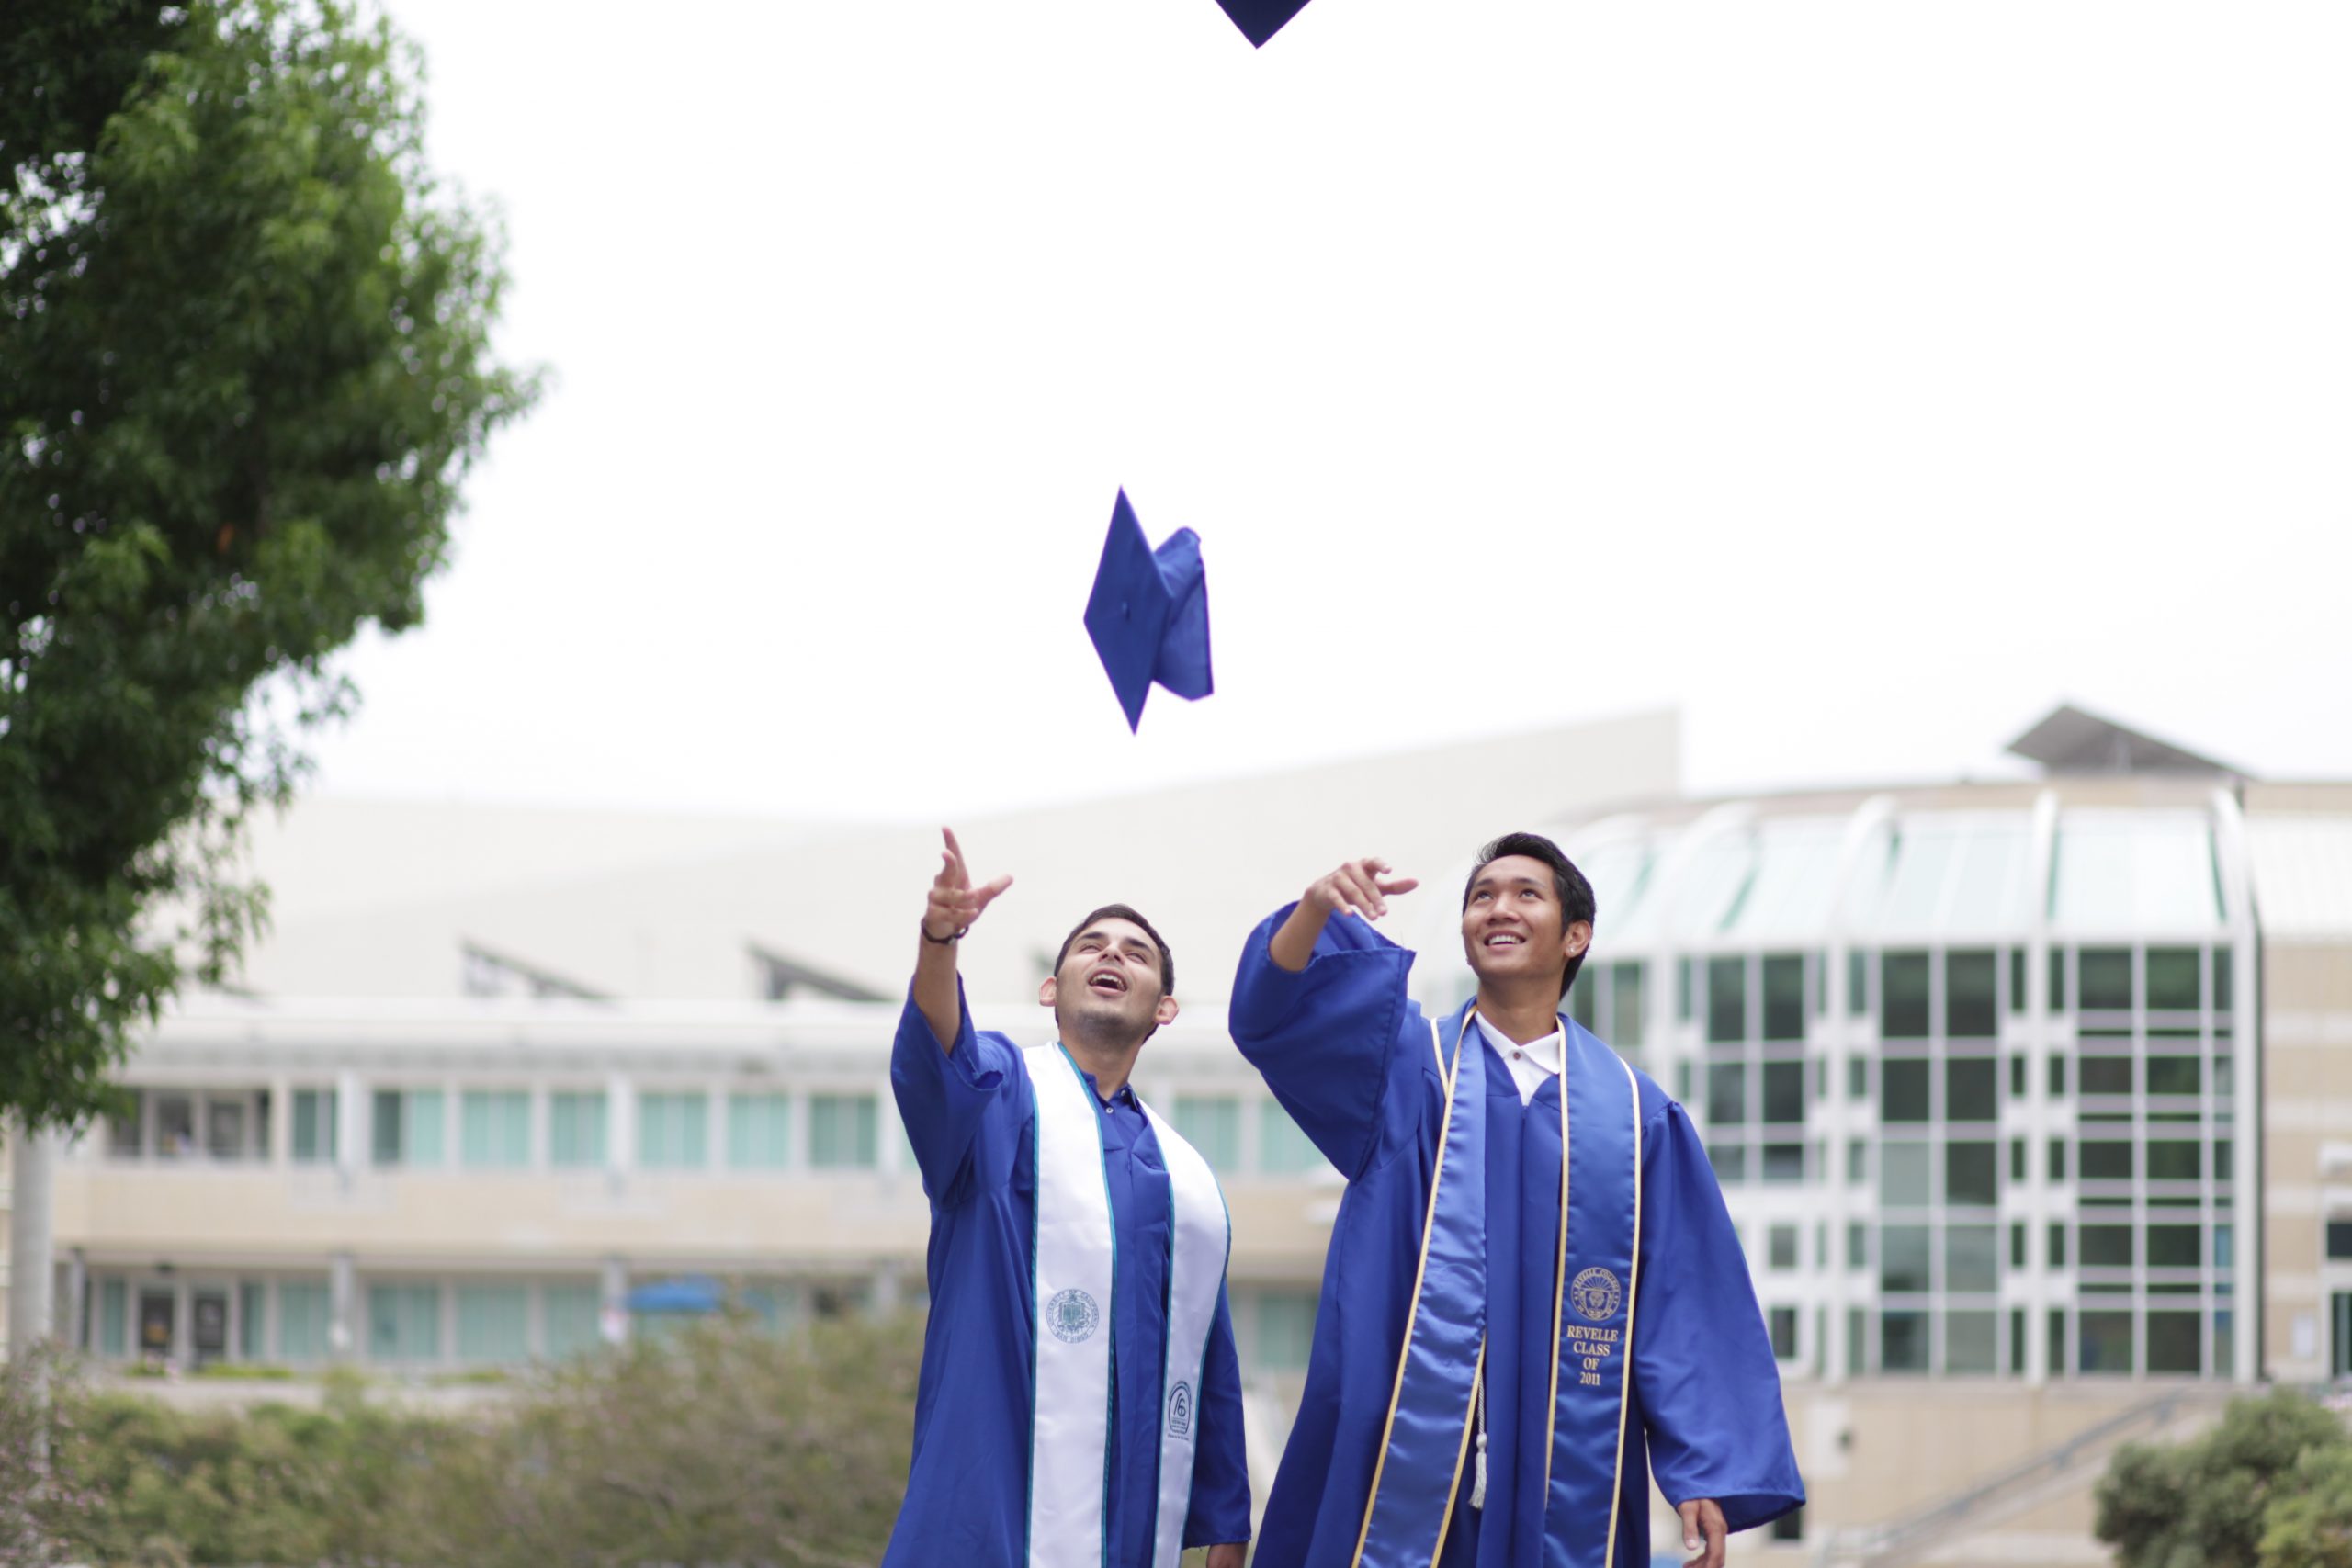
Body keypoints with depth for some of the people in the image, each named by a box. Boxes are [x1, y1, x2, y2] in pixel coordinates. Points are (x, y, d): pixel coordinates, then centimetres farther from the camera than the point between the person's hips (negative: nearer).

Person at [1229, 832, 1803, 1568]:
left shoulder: (1633, 1114, 9)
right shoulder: (1404, 1063, 9)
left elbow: (1684, 1303, 6)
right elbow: (1272, 1014, -8)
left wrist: (1703, 1474, -4)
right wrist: (1318, 906, -29)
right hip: (1406, 1473, -1)